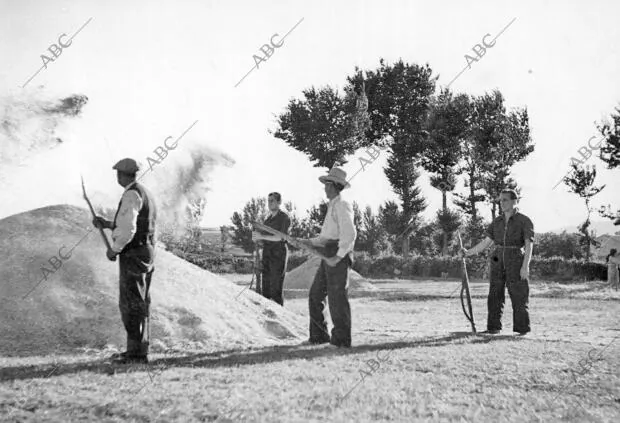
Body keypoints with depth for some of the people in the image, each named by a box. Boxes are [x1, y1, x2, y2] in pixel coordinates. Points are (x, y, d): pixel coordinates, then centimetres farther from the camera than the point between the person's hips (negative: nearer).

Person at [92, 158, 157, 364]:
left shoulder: (132, 195, -15)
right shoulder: (145, 193, 16)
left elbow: (128, 229, -24)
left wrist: (114, 249, -11)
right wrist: (108, 224, 22)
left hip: (132, 254, -10)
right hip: (146, 252, 10)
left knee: (131, 304, -6)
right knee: (140, 304, 13)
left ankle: (136, 352, -5)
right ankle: (139, 350, 19)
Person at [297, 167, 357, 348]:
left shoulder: (342, 206, -10)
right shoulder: (332, 207, 21)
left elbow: (350, 234, -21)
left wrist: (338, 257, -23)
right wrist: (309, 242, 18)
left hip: (339, 255, -10)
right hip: (329, 256, 10)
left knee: (337, 298, -5)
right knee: (315, 296, 8)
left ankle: (341, 339, 2)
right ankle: (319, 335, 14)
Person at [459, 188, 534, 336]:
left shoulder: (524, 221, -4)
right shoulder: (497, 221, 11)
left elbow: (529, 245, -11)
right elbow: (486, 242, 14)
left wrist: (525, 266, -20)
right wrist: (469, 252, 7)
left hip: (516, 261, -5)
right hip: (498, 261, 5)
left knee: (519, 296, -2)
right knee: (495, 295, 3)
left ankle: (523, 329, 5)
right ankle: (494, 328, 8)